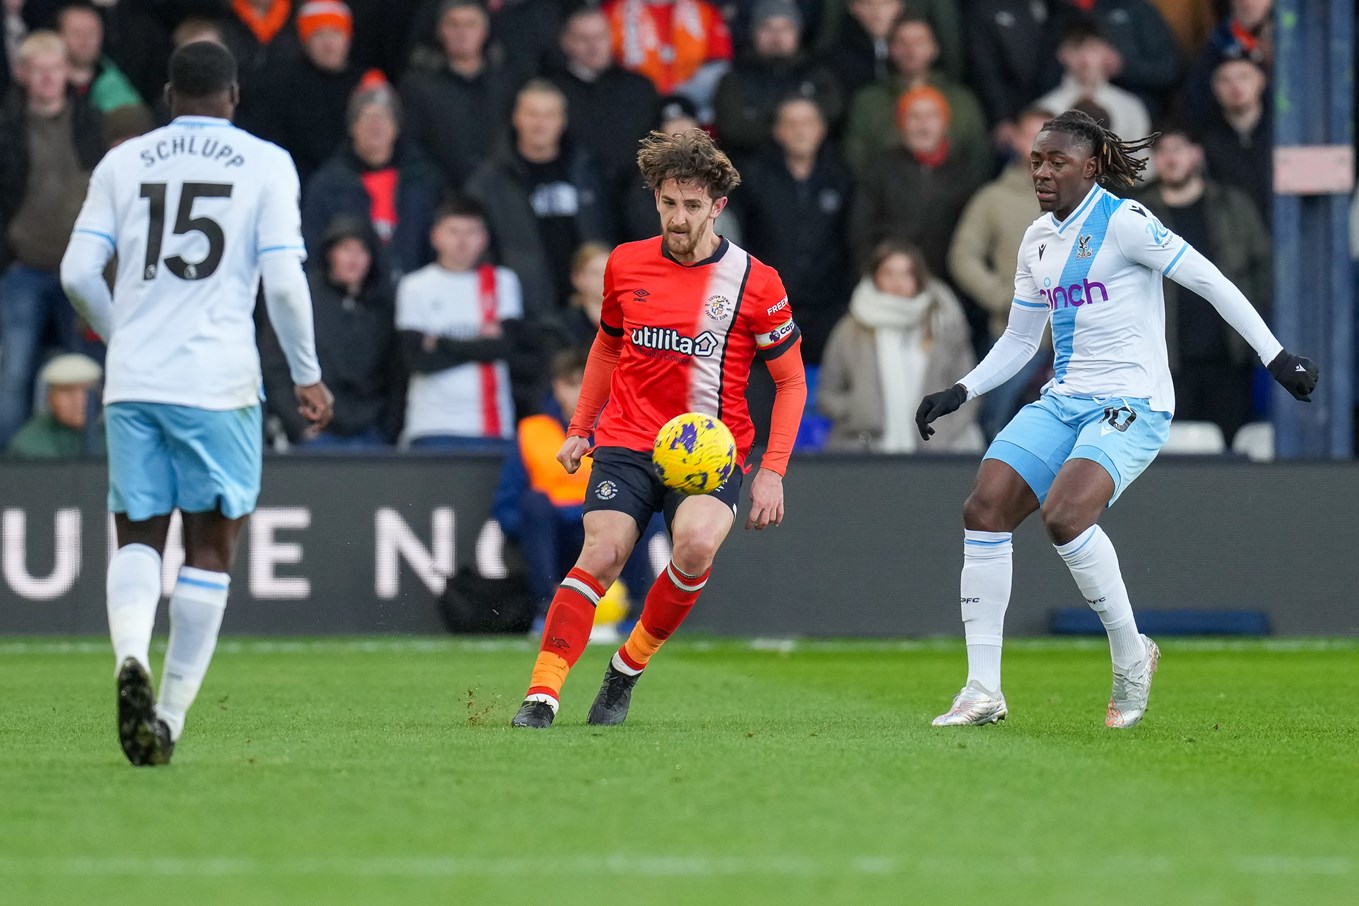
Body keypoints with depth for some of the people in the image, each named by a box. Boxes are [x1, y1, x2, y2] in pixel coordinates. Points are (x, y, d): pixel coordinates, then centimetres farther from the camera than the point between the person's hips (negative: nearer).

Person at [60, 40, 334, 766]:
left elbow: (77, 275, 5)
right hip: (217, 380, -2)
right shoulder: (266, 164, 2)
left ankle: (132, 658, -21)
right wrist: (307, 375, 6)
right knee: (210, 545, 8)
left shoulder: (122, 163, 8)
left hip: (133, 380, 2)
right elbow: (283, 280, -5)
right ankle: (170, 718, 4)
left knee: (138, 537, 9)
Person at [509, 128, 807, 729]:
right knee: (599, 556, -20)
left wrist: (772, 471, -4)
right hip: (627, 439, 2)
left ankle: (629, 666, -8)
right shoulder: (627, 264, 6)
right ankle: (541, 695, -20)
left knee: (697, 544, -30)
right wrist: (578, 429, 20)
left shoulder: (755, 282, -3)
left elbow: (791, 380, 4)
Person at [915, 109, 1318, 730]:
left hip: (1131, 404, -8)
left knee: (1064, 516, -29)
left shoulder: (1121, 223, -10)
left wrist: (1275, 355, -12)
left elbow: (1210, 282, -10)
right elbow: (1019, 340, 22)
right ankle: (983, 690, -6)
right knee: (984, 509, -9)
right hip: (1063, 400, 8)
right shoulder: (1038, 241, 13)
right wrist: (960, 392, 10)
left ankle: (1131, 655, -7)